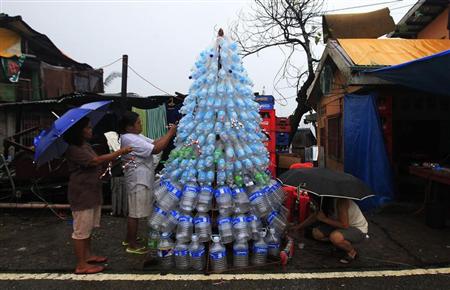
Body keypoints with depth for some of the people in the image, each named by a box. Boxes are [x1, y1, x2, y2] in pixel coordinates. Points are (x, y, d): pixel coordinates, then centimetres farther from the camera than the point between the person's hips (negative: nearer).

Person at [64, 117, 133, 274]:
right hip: (81, 194, -10)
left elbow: (95, 163, 12)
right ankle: (81, 265, 9)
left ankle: (87, 255, 34)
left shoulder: (85, 145, 11)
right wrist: (120, 152, -24)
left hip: (91, 192, 10)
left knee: (88, 227, 20)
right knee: (81, 230, 0)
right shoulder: (73, 149, -20)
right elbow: (95, 161, -27)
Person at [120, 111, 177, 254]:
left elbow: (154, 143, 7)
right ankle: (132, 245, 15)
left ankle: (129, 239, 35)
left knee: (134, 211, 20)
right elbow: (156, 149, -26)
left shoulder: (135, 136, 11)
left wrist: (168, 133, -6)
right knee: (135, 213, 2)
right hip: (138, 181, -10)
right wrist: (170, 133, -19)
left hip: (140, 180, 10)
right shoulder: (130, 140, -22)